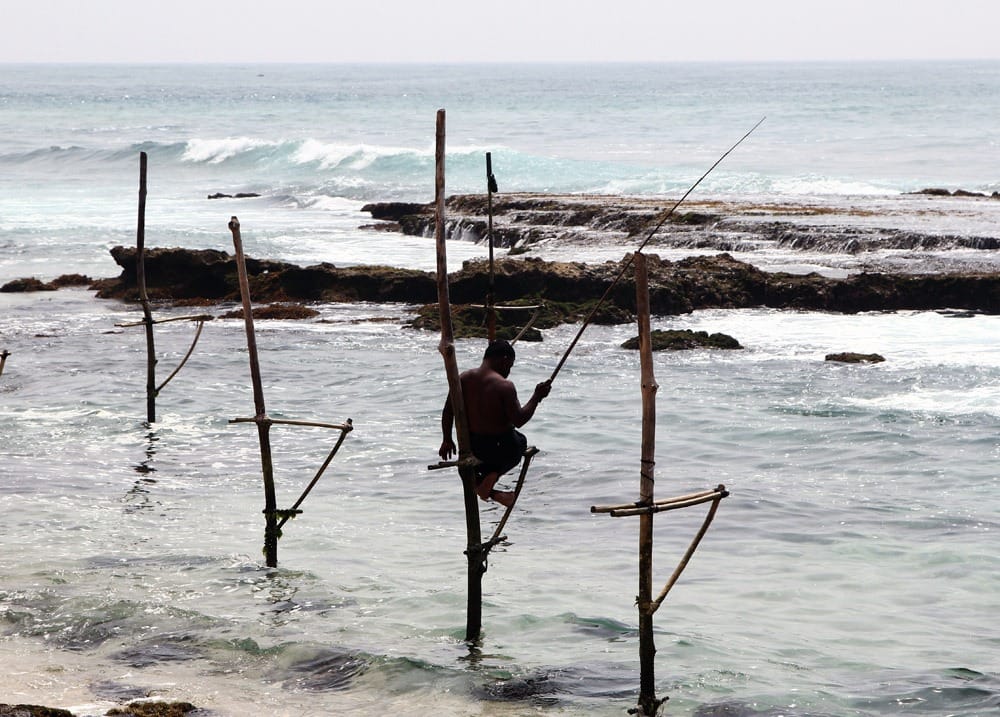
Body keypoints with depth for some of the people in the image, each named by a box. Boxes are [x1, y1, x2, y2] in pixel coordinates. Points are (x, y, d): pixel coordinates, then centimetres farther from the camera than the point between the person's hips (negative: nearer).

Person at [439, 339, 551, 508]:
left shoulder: (464, 379, -3)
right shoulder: (504, 386, -20)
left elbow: (447, 412, 2)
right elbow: (519, 420, -19)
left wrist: (447, 441, 15)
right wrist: (537, 397, -9)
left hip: (471, 448, 5)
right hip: (501, 448, -5)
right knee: (521, 441, 31)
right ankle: (493, 474, 7)